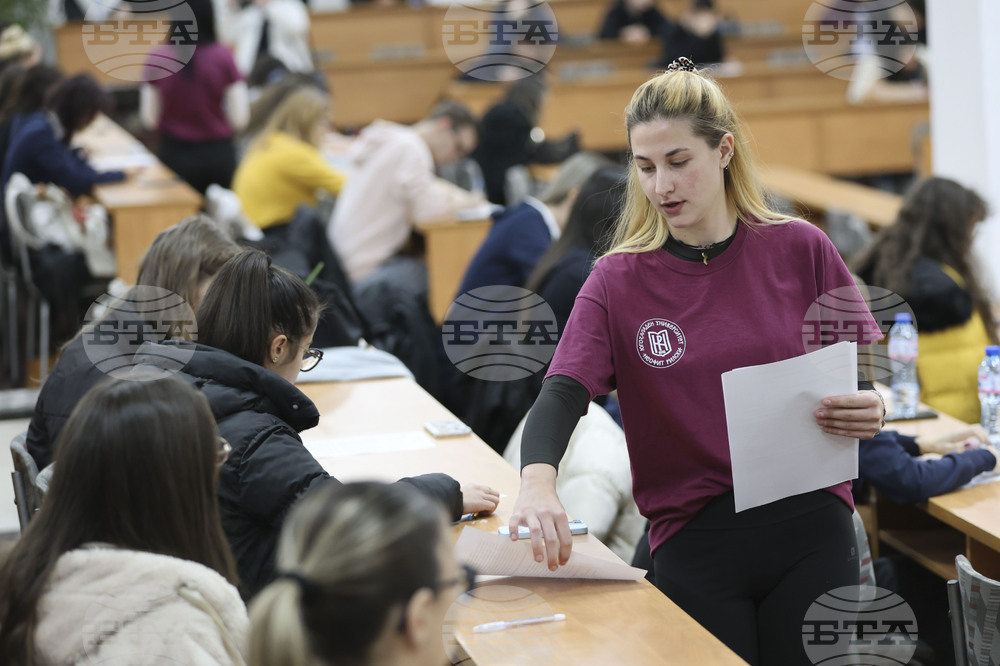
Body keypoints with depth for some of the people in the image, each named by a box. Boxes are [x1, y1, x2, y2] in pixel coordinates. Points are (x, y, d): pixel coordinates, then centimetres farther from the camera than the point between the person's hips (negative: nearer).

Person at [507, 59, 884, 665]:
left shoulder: (800, 250, 1)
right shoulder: (619, 281, 2)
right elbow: (562, 393, -11)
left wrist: (874, 407, -15)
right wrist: (538, 483, -31)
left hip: (811, 530, 0)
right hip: (693, 542, 0)